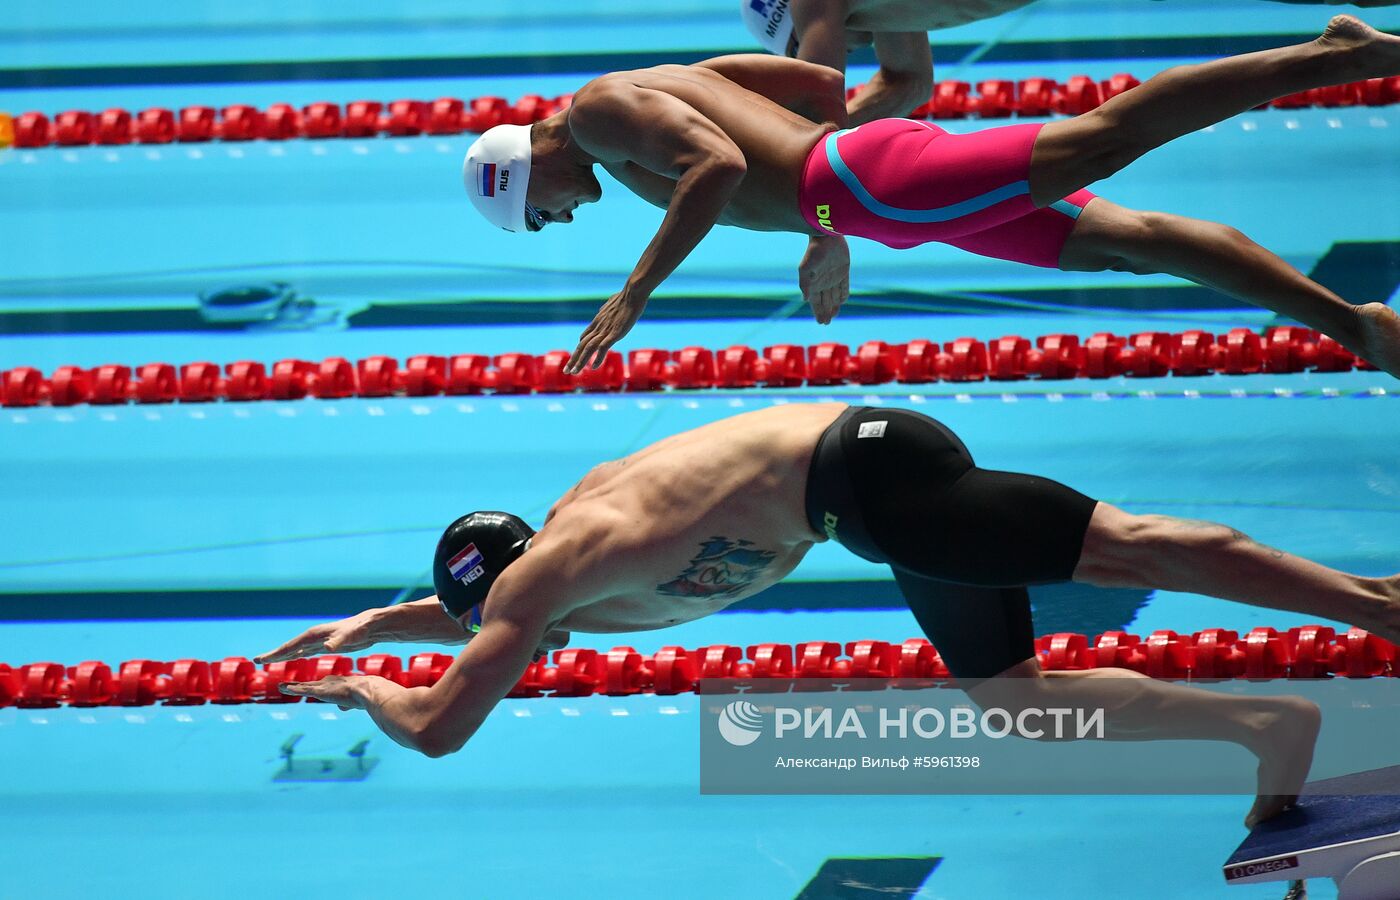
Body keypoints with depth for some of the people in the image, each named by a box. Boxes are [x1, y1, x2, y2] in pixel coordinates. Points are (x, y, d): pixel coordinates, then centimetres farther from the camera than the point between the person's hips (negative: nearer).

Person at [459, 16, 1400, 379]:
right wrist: (830, 239, 33)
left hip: (877, 179, -9)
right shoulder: (672, 83, 31)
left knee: (1101, 138, -20)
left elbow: (721, 165, -18)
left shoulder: (600, 110, 1)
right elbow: (825, 85, 32)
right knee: (1129, 240, 2)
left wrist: (634, 294, -15)